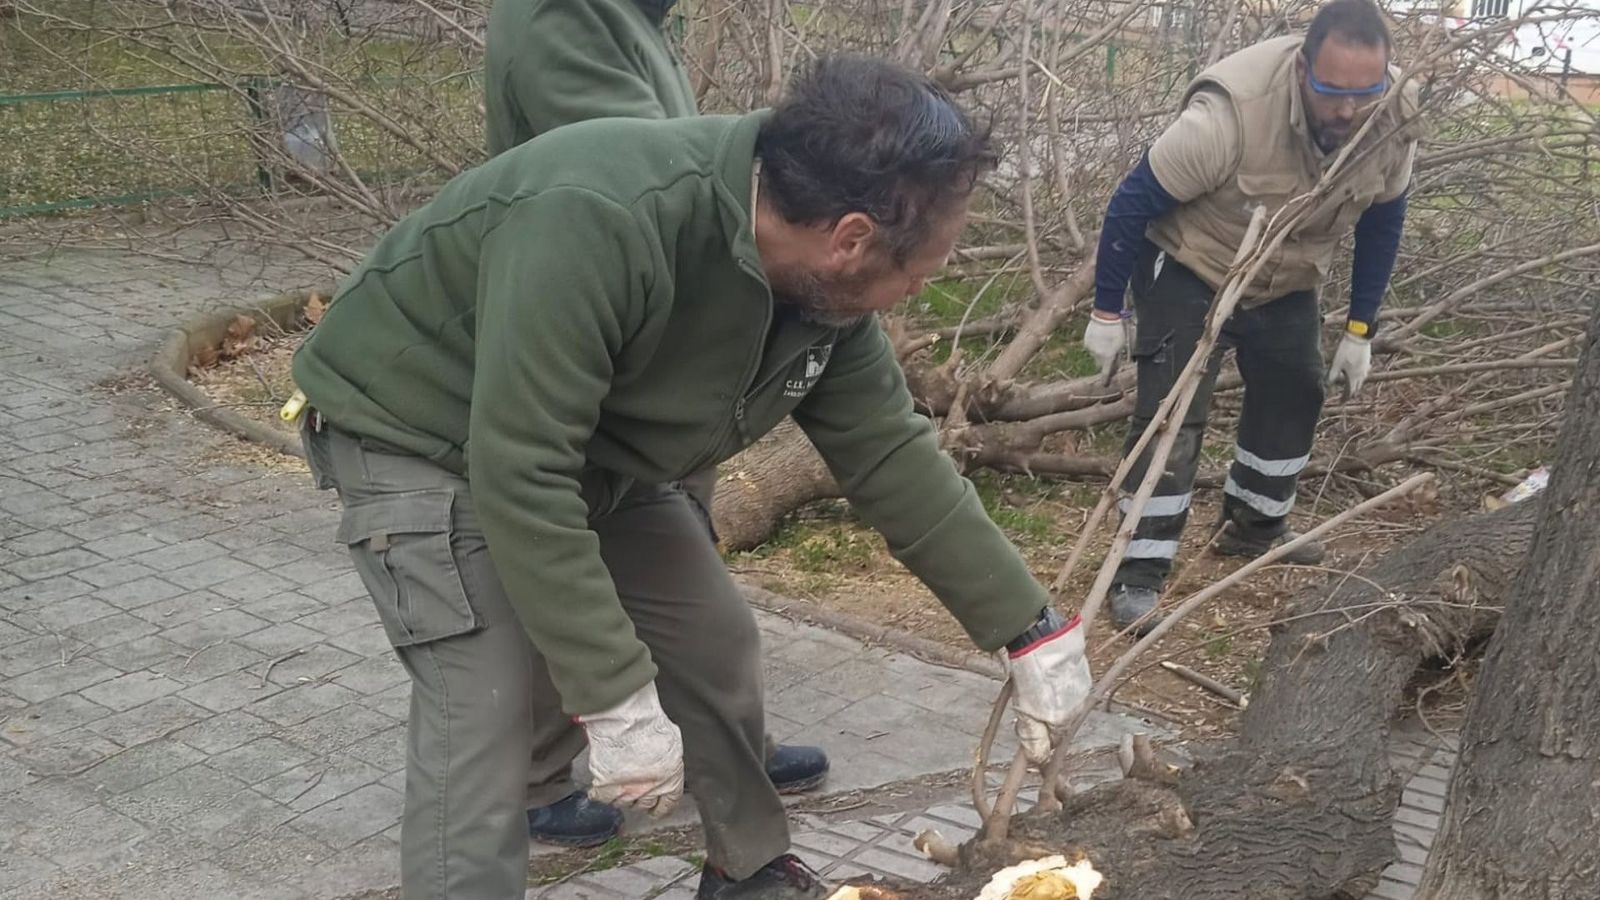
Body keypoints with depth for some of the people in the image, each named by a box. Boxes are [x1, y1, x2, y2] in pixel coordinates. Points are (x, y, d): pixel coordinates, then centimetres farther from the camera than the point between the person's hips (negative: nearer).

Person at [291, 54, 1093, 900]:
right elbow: (519, 477, -38)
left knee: (716, 641, 8)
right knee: (487, 712, -18)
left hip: (592, 451, 7)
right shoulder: (596, 224, -40)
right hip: (421, 437, -7)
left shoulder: (823, 284, -13)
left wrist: (1030, 629, -3)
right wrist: (617, 700, -35)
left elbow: (890, 456, -4)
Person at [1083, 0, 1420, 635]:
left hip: (1286, 281, 6)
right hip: (1188, 268, -6)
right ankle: (1138, 575, -11)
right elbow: (1132, 202, -24)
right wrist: (1106, 312, -17)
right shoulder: (1231, 113, -37)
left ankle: (1254, 526, 36)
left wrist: (1360, 330, 4)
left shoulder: (1394, 121, -19)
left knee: (1295, 392, 14)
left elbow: (1382, 221, 1)